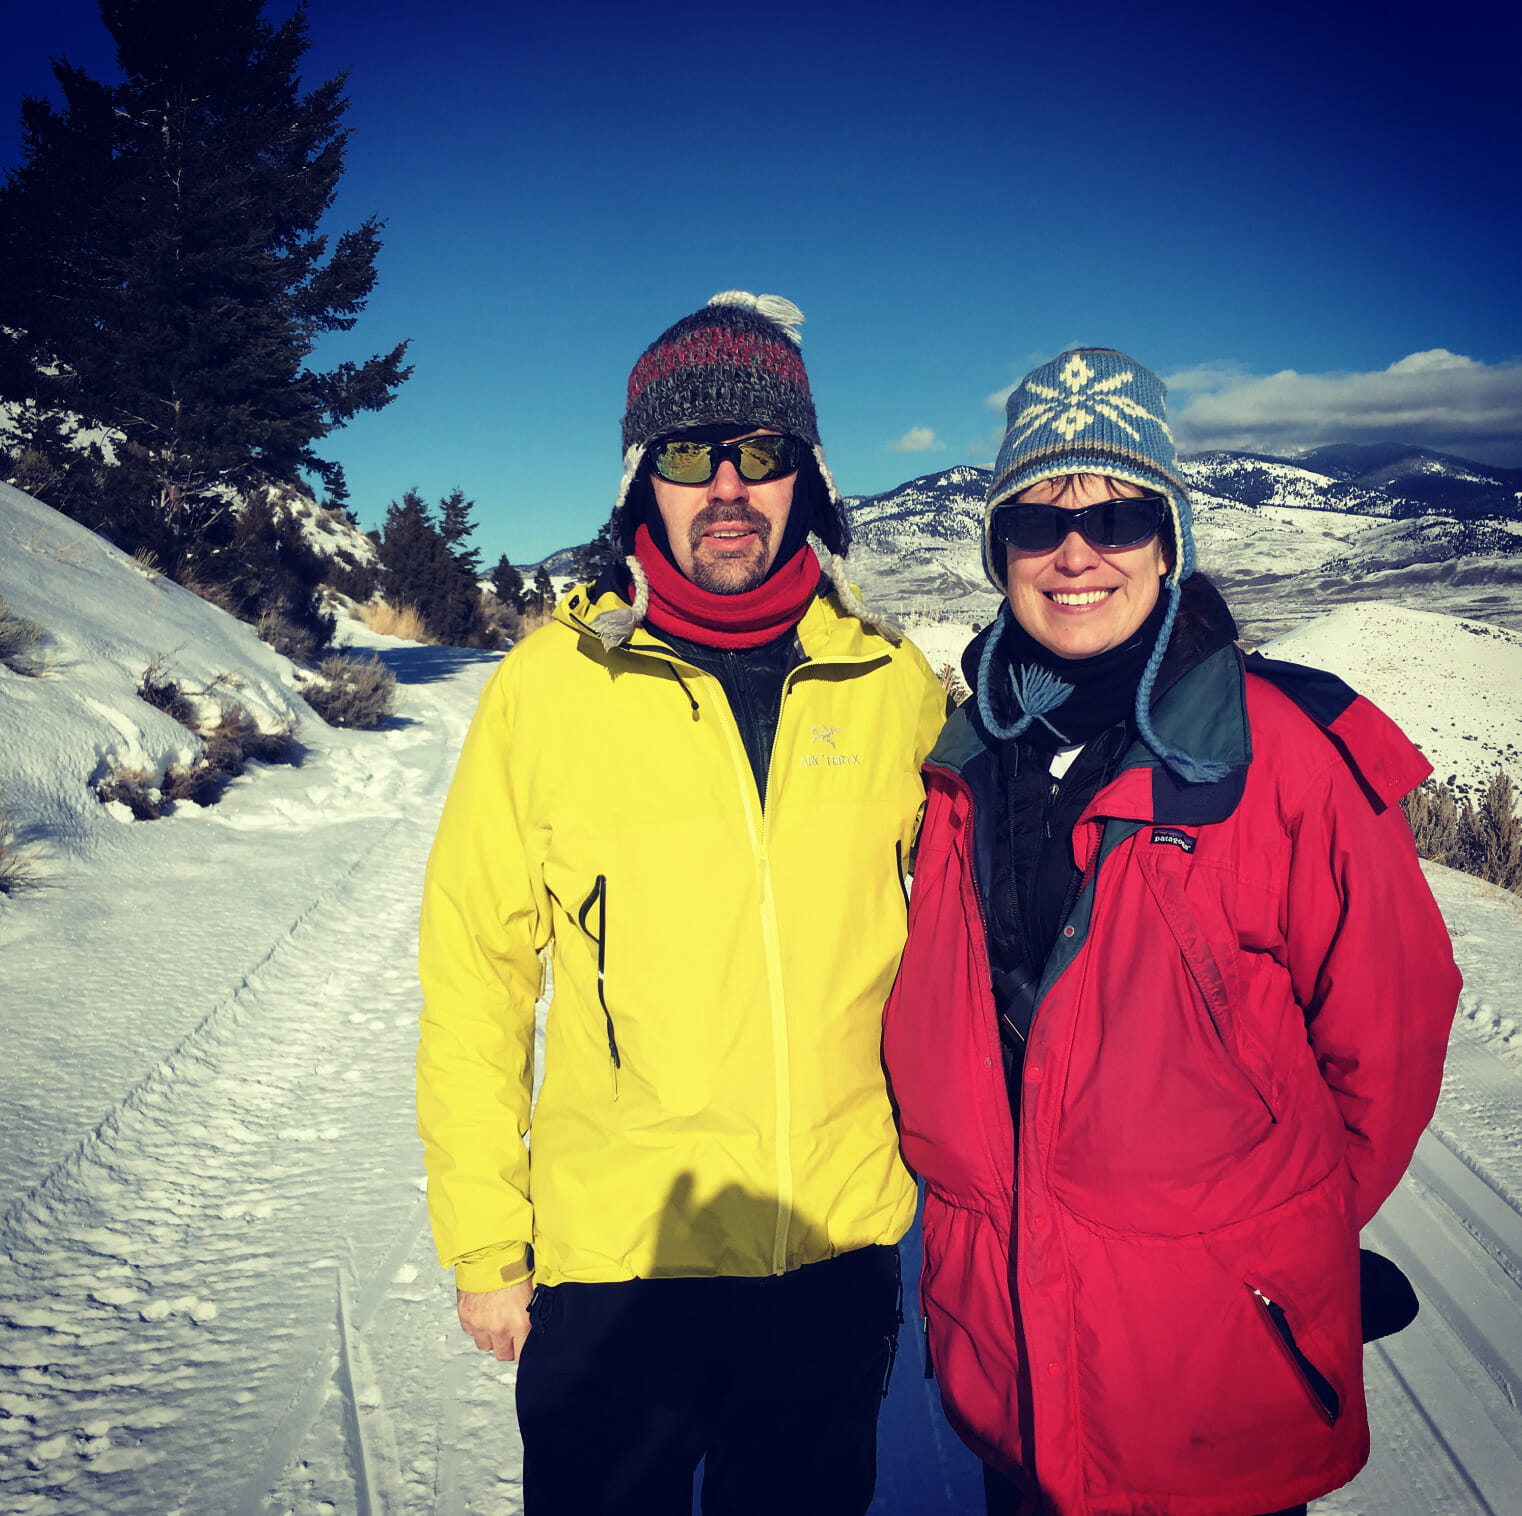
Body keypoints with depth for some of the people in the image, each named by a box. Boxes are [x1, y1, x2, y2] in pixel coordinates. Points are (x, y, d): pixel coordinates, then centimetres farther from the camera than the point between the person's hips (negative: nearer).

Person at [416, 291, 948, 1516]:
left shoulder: (894, 683, -5)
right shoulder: (548, 687, -10)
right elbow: (475, 971, -6)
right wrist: (483, 1243, -3)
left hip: (845, 1248, 2)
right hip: (611, 1256, -1)